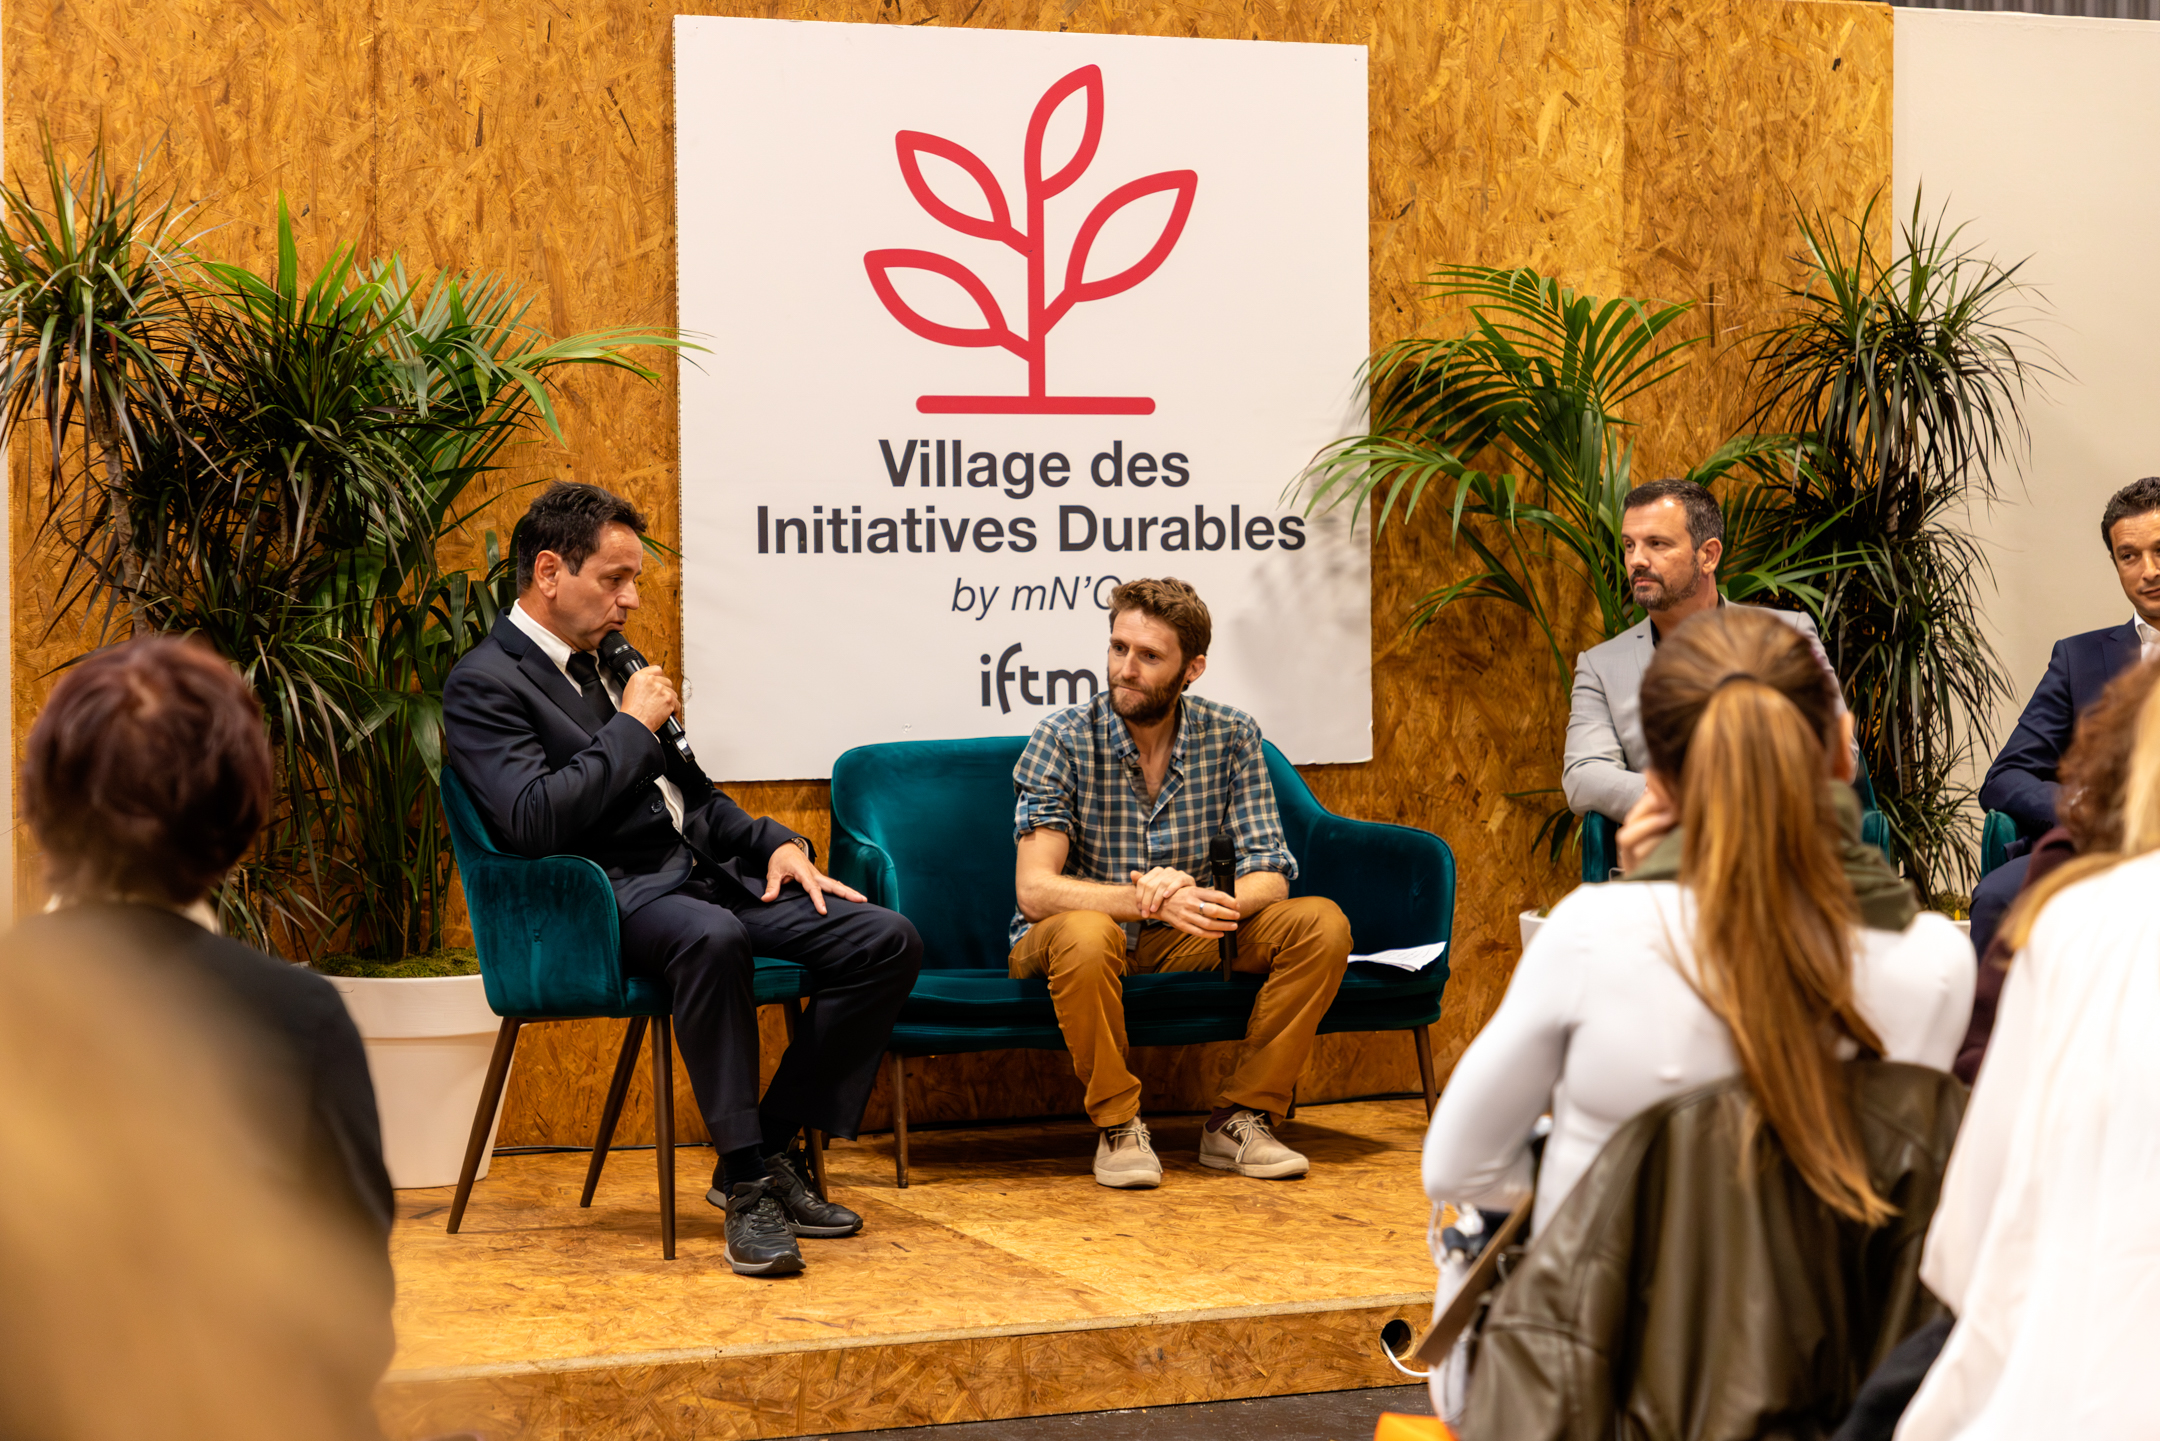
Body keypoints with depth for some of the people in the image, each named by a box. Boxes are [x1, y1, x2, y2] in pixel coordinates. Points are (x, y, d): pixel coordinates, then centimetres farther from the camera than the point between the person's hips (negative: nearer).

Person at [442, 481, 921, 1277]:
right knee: (709, 936, -42)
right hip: (610, 899, -9)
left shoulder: (602, 669, 23)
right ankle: (747, 1185, -31)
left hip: (700, 877, 9)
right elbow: (534, 821, -19)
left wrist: (776, 843, 10)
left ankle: (773, 1150, -4)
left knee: (887, 940, -9)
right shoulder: (484, 684, -4)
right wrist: (632, 727, -10)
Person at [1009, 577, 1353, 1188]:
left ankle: (1239, 1120, -9)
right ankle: (1118, 1126, -18)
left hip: (1181, 942, 4)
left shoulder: (1231, 736, -5)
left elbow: (1269, 877, -9)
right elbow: (1035, 890, -23)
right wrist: (1150, 901, -38)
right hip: (1063, 945, -4)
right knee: (1086, 933, -39)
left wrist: (1207, 903, -33)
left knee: (1322, 924, -17)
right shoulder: (1063, 738, -14)